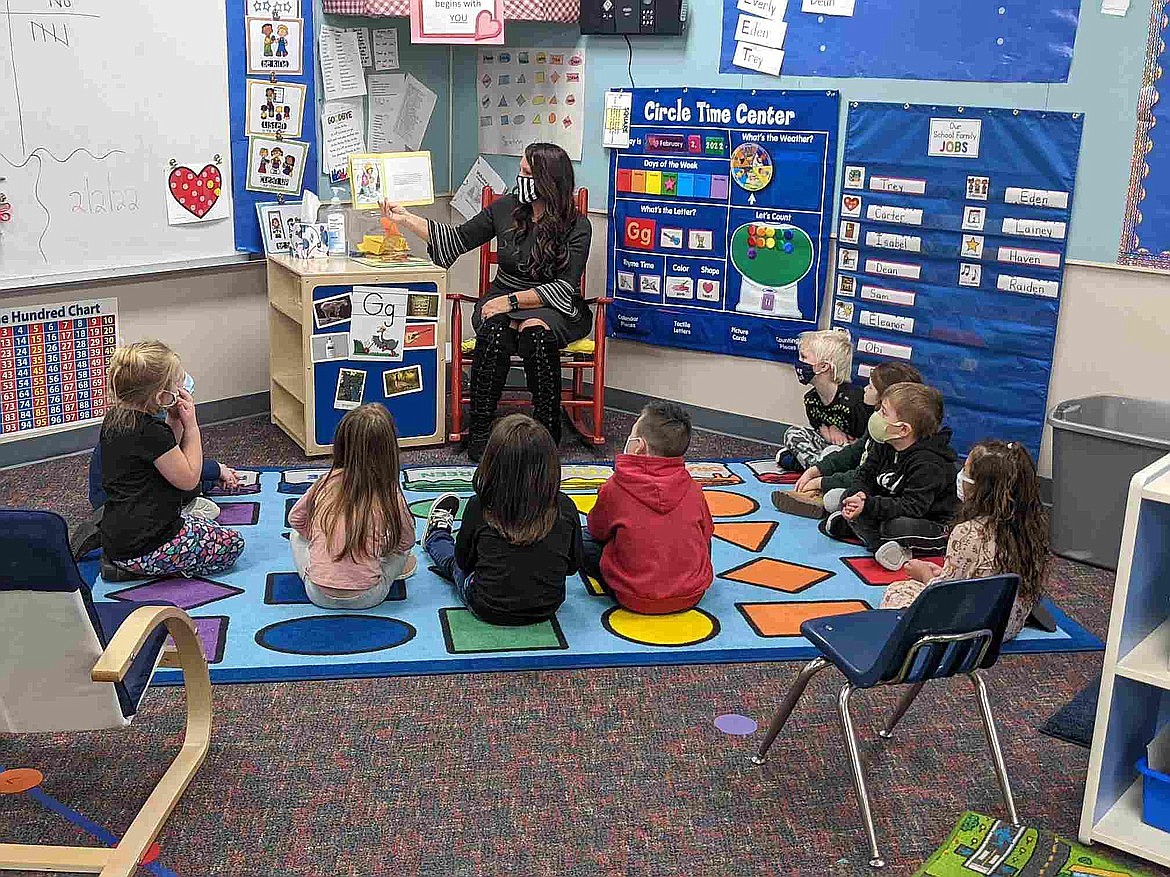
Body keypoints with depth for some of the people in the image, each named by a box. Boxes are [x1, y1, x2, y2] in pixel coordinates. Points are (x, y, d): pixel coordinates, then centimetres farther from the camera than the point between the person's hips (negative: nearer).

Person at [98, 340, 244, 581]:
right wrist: (191, 426, -8)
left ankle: (125, 563, 12)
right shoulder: (150, 432, -23)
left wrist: (174, 422, 3)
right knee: (233, 544, 4)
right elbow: (188, 479, -13)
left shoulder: (114, 418, 5)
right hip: (143, 547, -9)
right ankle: (138, 569, -2)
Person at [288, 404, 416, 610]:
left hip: (319, 595, 1)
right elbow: (407, 541, 3)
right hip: (367, 598, -1)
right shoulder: (391, 496, -13)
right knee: (401, 548, 22)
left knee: (297, 536, 26)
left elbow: (295, 520, 10)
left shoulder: (325, 483, -7)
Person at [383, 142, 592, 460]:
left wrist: (513, 300, -21)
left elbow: (565, 288, -13)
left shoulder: (577, 227, -7)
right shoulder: (506, 208, 4)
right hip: (502, 301, 3)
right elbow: (457, 239, 12)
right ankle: (479, 431, -25)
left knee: (535, 329, -37)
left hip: (553, 308, -2)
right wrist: (406, 218, 8)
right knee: (495, 328, -33)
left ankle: (548, 430, -24)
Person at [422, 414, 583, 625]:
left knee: (455, 562, 31)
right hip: (547, 611, 2)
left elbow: (464, 560, -5)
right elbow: (573, 565, -4)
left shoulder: (480, 507, -21)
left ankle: (436, 536, 63)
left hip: (487, 609, -2)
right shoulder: (565, 509, -18)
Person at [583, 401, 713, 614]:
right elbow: (706, 533, 11)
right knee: (703, 542, 30)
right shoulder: (692, 490, -4)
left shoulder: (614, 489, -12)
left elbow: (598, 530, 5)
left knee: (584, 541, 10)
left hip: (636, 600, -2)